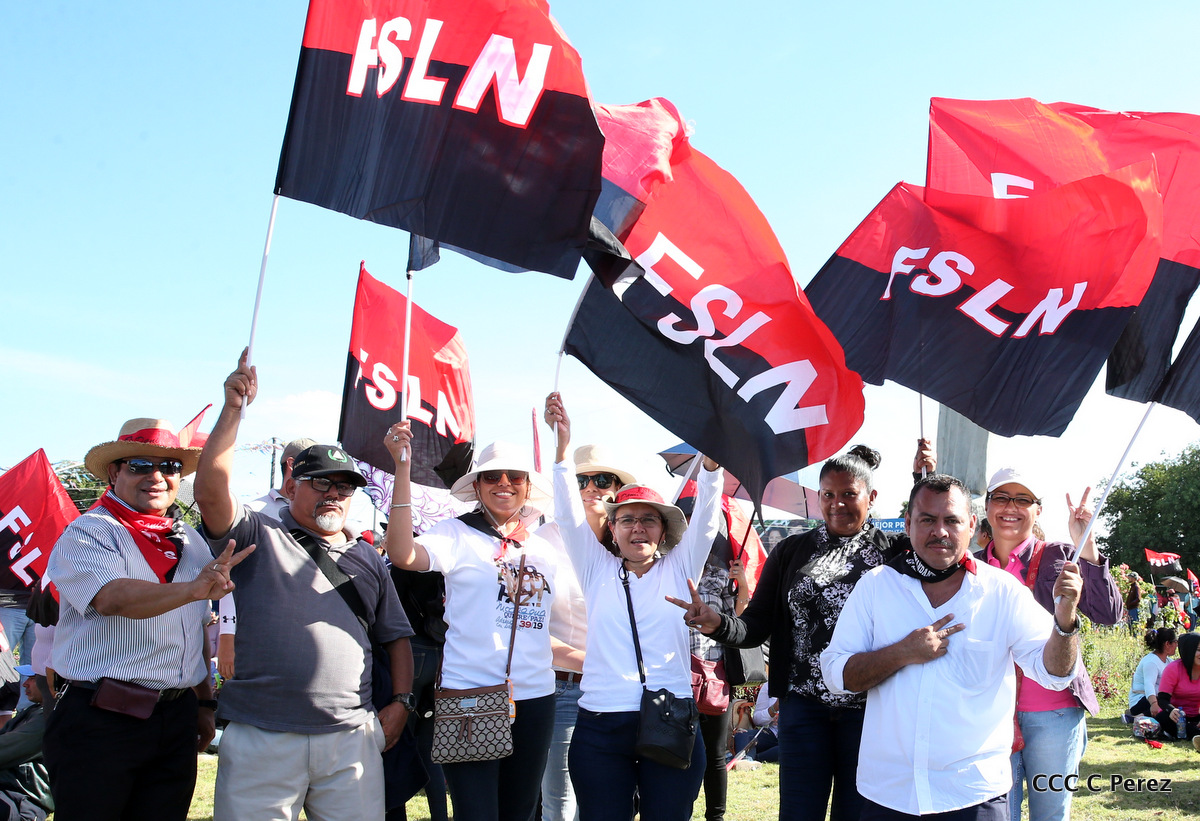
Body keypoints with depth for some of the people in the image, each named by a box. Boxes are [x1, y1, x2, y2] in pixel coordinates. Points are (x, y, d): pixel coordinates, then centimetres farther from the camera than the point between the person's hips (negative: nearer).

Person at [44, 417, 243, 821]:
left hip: (177, 722, 6)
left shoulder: (190, 541, 13)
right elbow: (112, 598, -27)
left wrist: (203, 702, 20)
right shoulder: (88, 533, -7)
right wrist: (191, 590, -41)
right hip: (99, 722, -6)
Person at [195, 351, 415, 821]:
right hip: (262, 740, -3)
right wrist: (233, 409, -13)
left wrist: (401, 702, 7)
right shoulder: (260, 539, 6)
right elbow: (210, 491, -10)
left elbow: (395, 636, 20)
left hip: (351, 739, 3)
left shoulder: (368, 559, 18)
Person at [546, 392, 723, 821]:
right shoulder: (598, 570, 9)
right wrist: (562, 443, -10)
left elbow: (706, 512, -1)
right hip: (601, 728, 1)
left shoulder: (679, 569, 8)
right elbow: (568, 514, 1)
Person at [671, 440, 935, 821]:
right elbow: (756, 626, 3)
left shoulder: (893, 549, 3)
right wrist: (719, 625, -18)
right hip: (804, 704, 1)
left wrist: (925, 480, -16)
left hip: (867, 707, -1)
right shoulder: (791, 552, 7)